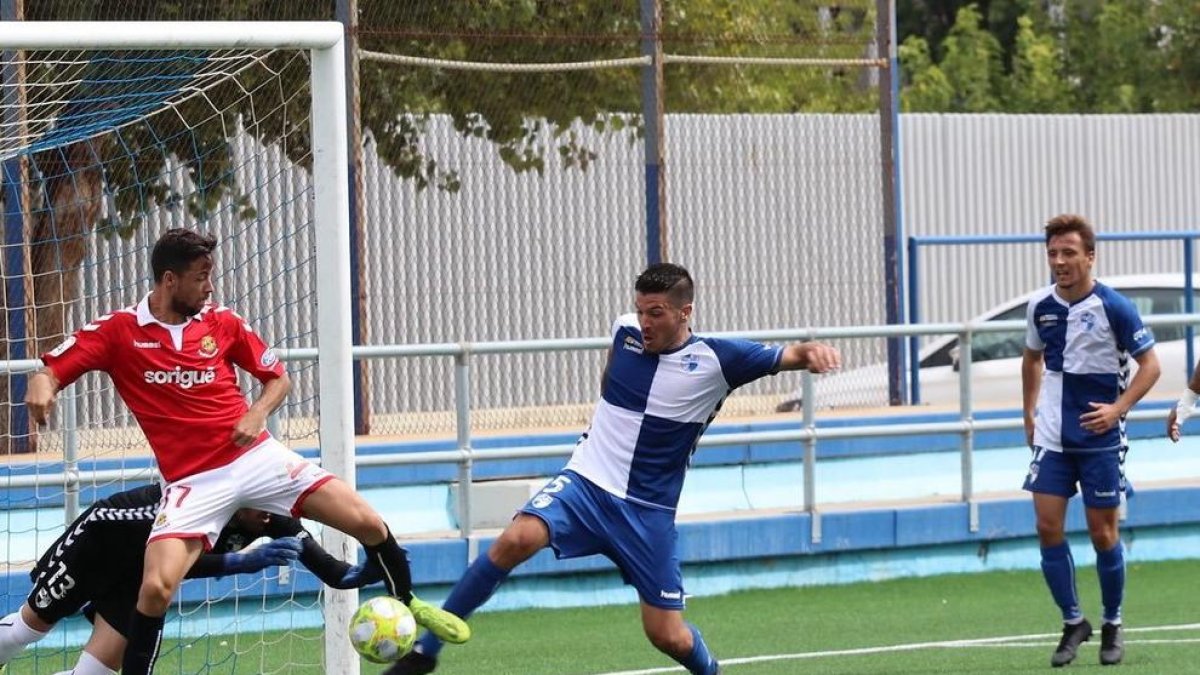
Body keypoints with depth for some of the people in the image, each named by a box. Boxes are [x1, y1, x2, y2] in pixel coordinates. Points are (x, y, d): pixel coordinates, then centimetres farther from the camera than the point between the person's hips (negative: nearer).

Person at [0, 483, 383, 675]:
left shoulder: (272, 520, -26)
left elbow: (333, 574, -30)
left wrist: (369, 571, -52)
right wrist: (245, 560, -67)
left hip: (137, 576, 5)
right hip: (99, 539, -5)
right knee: (33, 623, 13)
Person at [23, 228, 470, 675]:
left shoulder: (222, 323, 4)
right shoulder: (118, 332, -5)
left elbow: (278, 378, 14)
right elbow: (50, 372, -8)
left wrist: (257, 414, -6)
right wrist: (41, 385, -32)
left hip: (257, 458, 3)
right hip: (193, 481, -3)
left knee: (367, 523, -3)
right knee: (156, 587, -24)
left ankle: (407, 605, 24)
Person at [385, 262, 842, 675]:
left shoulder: (714, 360, -8)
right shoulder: (626, 331, 2)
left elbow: (785, 357, -16)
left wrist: (809, 351, -37)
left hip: (648, 512, -1)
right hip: (586, 483, 1)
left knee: (668, 636, 0)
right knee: (516, 540, -28)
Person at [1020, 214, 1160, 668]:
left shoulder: (1113, 307, -12)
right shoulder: (1040, 308, 3)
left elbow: (1150, 364, -7)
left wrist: (1118, 408, -19)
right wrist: (1029, 414, 15)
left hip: (1100, 439, -4)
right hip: (1052, 438, 4)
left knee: (1103, 532, 1)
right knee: (1048, 527, -4)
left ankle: (1112, 626, 17)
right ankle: (1072, 622, 9)